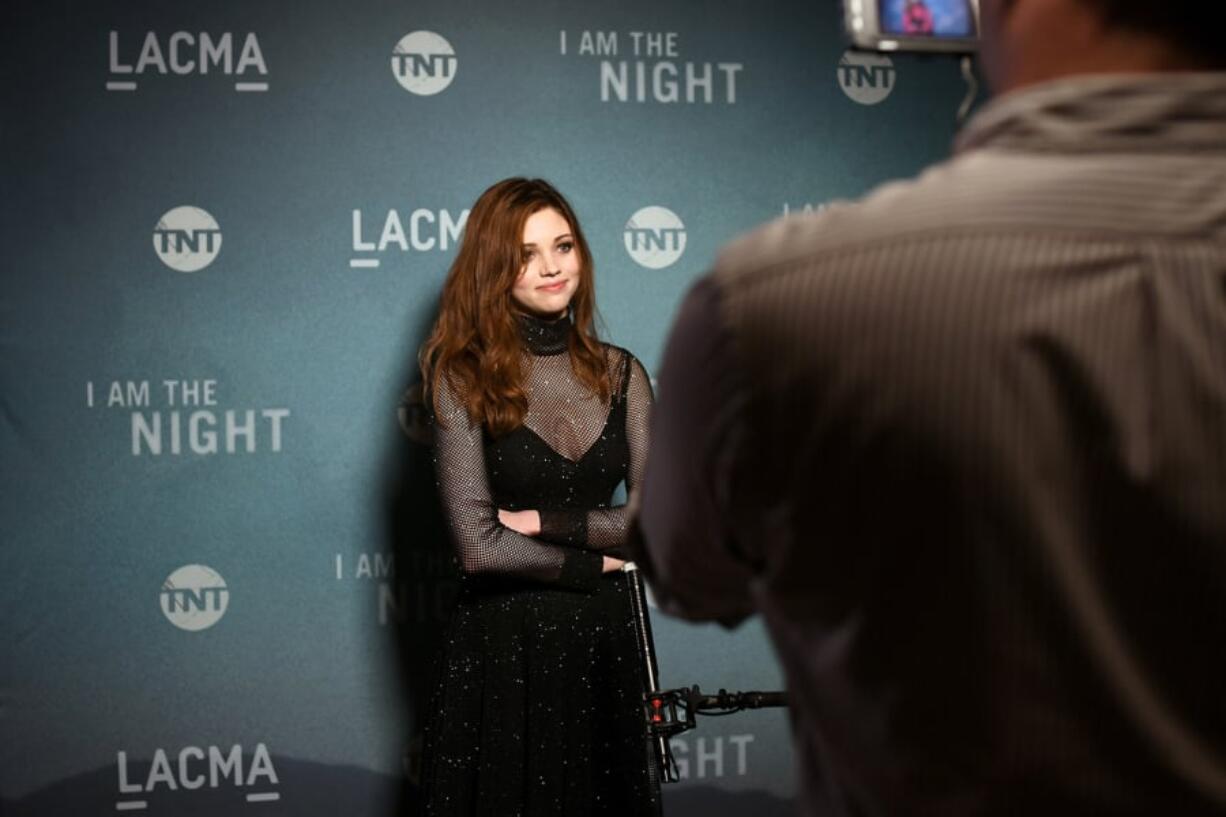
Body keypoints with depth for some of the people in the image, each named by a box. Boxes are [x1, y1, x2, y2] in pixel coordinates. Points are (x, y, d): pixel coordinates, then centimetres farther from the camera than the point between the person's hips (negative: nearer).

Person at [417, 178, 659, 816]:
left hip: (605, 644, 4)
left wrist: (545, 521, -13)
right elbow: (479, 545, -15)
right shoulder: (464, 378, -7)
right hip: (501, 649, -4)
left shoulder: (620, 374, 4)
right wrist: (595, 559, -6)